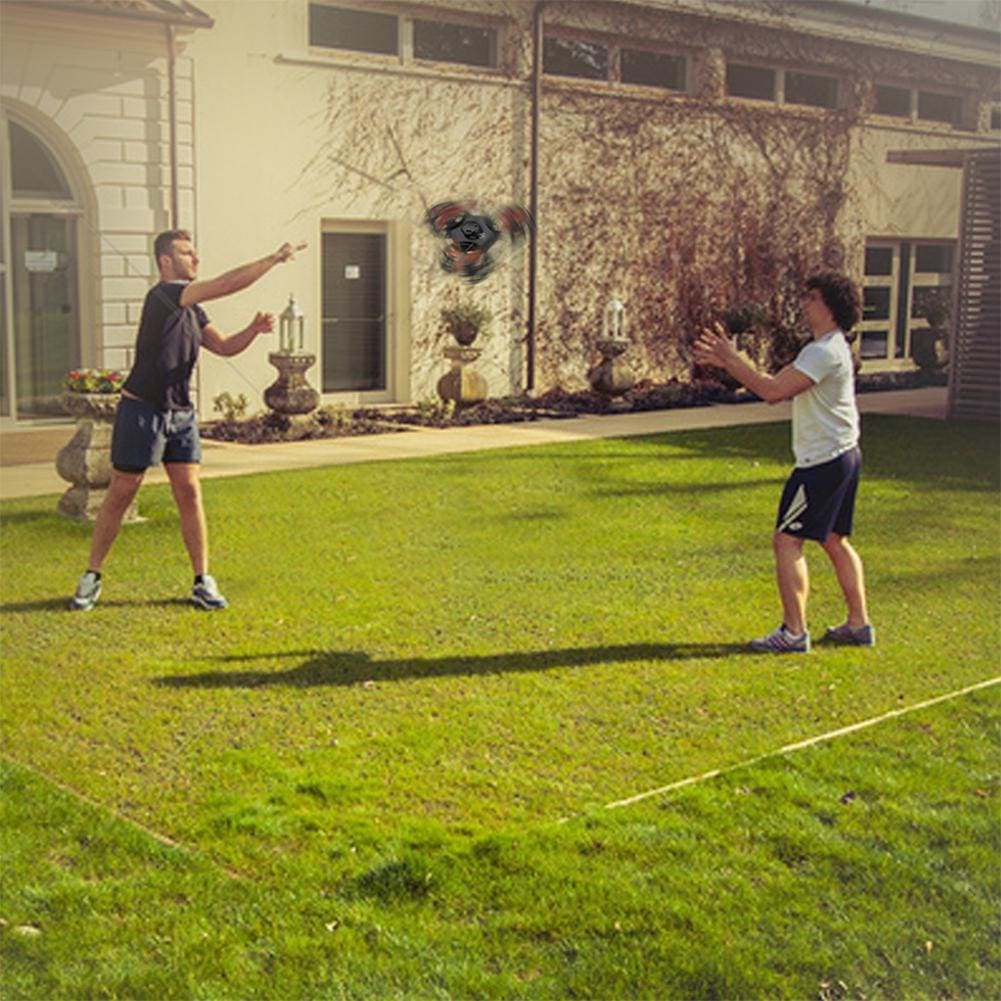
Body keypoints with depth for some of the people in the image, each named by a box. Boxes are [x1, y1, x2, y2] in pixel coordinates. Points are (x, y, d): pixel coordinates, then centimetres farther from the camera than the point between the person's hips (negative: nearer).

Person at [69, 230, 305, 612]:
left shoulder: (192, 309, 12)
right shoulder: (163, 295, -15)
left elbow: (224, 347, 11)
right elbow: (226, 284, -23)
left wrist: (253, 330, -8)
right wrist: (274, 259, -20)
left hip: (181, 413, 7)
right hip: (142, 410, -7)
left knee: (189, 494, 1)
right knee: (120, 495, 2)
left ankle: (203, 583, 5)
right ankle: (91, 578, 15)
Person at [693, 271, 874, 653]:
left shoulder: (825, 352, -18)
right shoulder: (826, 349, 16)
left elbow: (773, 391, -24)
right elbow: (775, 382, 15)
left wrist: (730, 358, -18)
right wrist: (729, 361, 9)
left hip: (824, 461, -11)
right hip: (842, 456, 11)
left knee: (786, 540, -6)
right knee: (835, 541, 17)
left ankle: (794, 632, -5)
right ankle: (858, 624, 22)